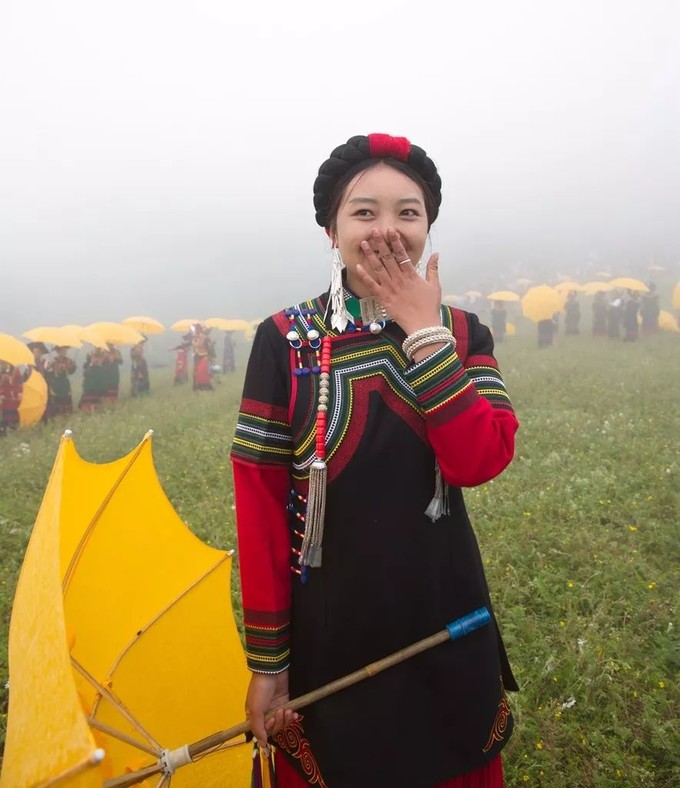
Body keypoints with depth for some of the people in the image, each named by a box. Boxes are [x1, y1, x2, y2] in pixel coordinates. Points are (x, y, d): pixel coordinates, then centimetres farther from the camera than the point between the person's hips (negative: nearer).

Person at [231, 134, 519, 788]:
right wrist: (267, 660, -6)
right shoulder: (286, 340, -9)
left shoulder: (463, 334, -2)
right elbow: (259, 504, -9)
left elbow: (481, 460, -18)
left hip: (447, 632, 3)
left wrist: (425, 332, -18)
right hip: (328, 635, -2)